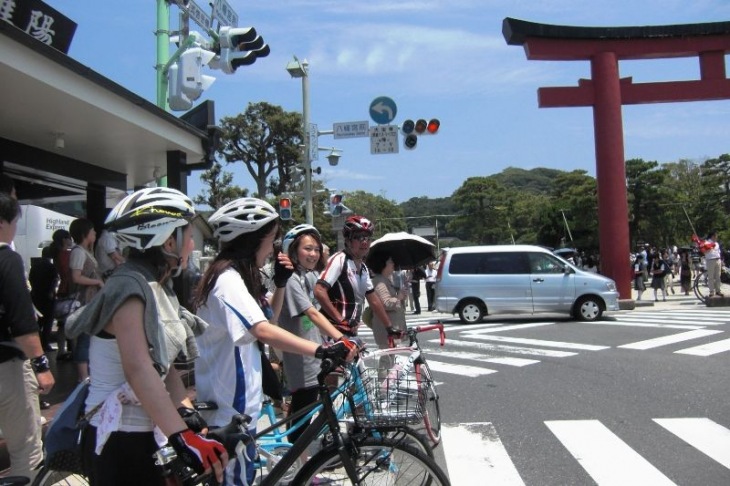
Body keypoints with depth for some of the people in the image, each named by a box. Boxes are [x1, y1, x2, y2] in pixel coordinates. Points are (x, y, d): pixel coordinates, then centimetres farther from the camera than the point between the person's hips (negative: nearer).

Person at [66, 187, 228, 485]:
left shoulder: (157, 288, 8)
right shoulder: (129, 288, -20)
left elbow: (165, 365, 2)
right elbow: (139, 370, -33)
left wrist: (186, 411, -14)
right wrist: (182, 436, -41)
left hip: (143, 435, 8)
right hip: (116, 442, -8)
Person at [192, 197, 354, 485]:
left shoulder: (238, 275, 8)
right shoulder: (228, 279, -24)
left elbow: (267, 316, 19)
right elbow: (264, 331, -39)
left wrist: (280, 283, 2)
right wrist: (320, 350, -47)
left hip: (238, 400, 10)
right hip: (231, 407, -10)